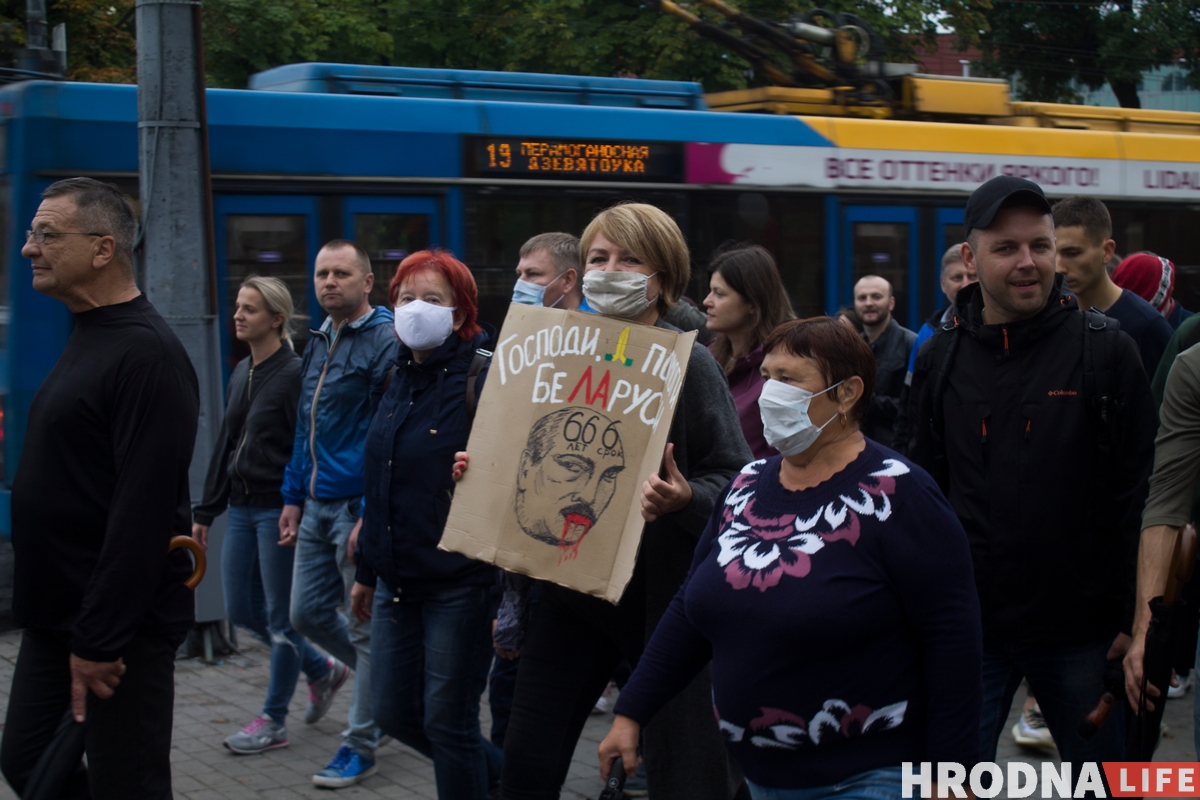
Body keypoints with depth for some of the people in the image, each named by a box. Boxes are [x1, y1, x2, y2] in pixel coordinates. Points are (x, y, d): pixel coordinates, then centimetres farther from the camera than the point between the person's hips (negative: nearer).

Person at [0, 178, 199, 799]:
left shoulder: (147, 355, -17)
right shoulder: (84, 340, 13)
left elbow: (144, 511, -23)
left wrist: (98, 641, -23)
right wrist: (71, 629, 15)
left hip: (120, 629, -9)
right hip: (55, 618, 10)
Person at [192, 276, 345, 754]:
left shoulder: (294, 374, -12)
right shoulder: (241, 374, 13)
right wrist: (207, 510, 17)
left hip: (279, 510, -9)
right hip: (243, 508, 9)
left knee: (280, 617, 1)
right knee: (241, 611, 11)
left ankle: (273, 721, 13)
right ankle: (323, 670, 29)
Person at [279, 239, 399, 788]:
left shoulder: (384, 342, -12)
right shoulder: (318, 344, 14)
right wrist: (293, 496, 16)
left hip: (359, 507, -9)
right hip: (317, 506, 9)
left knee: (367, 629, 1)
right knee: (307, 613, 13)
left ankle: (360, 744, 11)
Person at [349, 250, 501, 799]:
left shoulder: (480, 379, -13)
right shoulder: (401, 379, 12)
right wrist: (366, 572, 21)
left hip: (458, 584, -8)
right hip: (397, 582, 8)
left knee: (447, 722, 0)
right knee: (393, 712, 13)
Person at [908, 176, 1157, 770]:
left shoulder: (1105, 351, -4)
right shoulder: (940, 359, 4)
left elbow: (1137, 493, -3)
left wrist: (1135, 617, -6)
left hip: (1080, 630, -2)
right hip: (967, 626, 2)